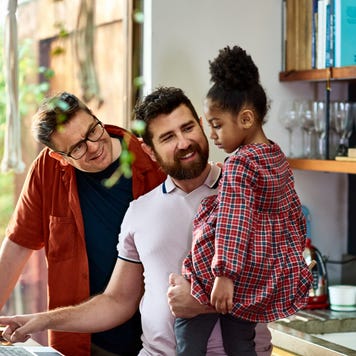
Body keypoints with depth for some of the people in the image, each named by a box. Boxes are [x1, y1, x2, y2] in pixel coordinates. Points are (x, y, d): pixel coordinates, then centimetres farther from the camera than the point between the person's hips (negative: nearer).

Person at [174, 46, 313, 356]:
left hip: (232, 273, -9)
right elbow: (296, 217, 16)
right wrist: (289, 260, 26)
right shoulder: (279, 159, 9)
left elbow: (233, 225, -25)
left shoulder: (239, 164, -17)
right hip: (265, 280, 9)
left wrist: (224, 275, -28)